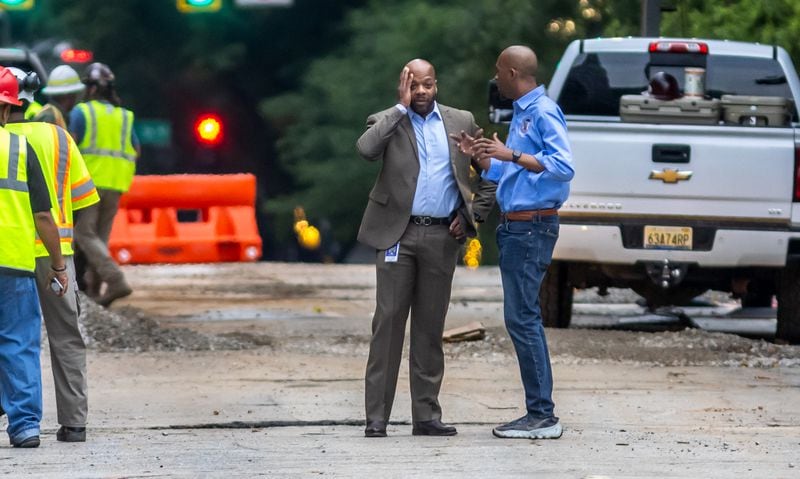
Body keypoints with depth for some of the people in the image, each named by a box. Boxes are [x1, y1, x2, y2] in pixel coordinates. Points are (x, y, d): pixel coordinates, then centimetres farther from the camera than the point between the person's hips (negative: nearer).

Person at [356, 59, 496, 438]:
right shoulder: (388, 122, 5)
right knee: (388, 321, -5)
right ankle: (376, 417, -5)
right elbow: (366, 149, -18)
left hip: (442, 237, 2)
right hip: (398, 234, -2)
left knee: (430, 327, 6)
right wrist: (401, 108, -10)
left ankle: (426, 415, 9)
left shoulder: (461, 122, 11)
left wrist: (474, 215, 5)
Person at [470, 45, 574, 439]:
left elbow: (563, 166, -23)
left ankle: (542, 415, -10)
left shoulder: (543, 112, -11)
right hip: (515, 227, 10)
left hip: (532, 227, -10)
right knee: (523, 318, 10)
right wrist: (481, 156, 14)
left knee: (521, 318, -11)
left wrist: (511, 155, -22)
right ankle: (539, 413, 13)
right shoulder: (521, 113, 18)